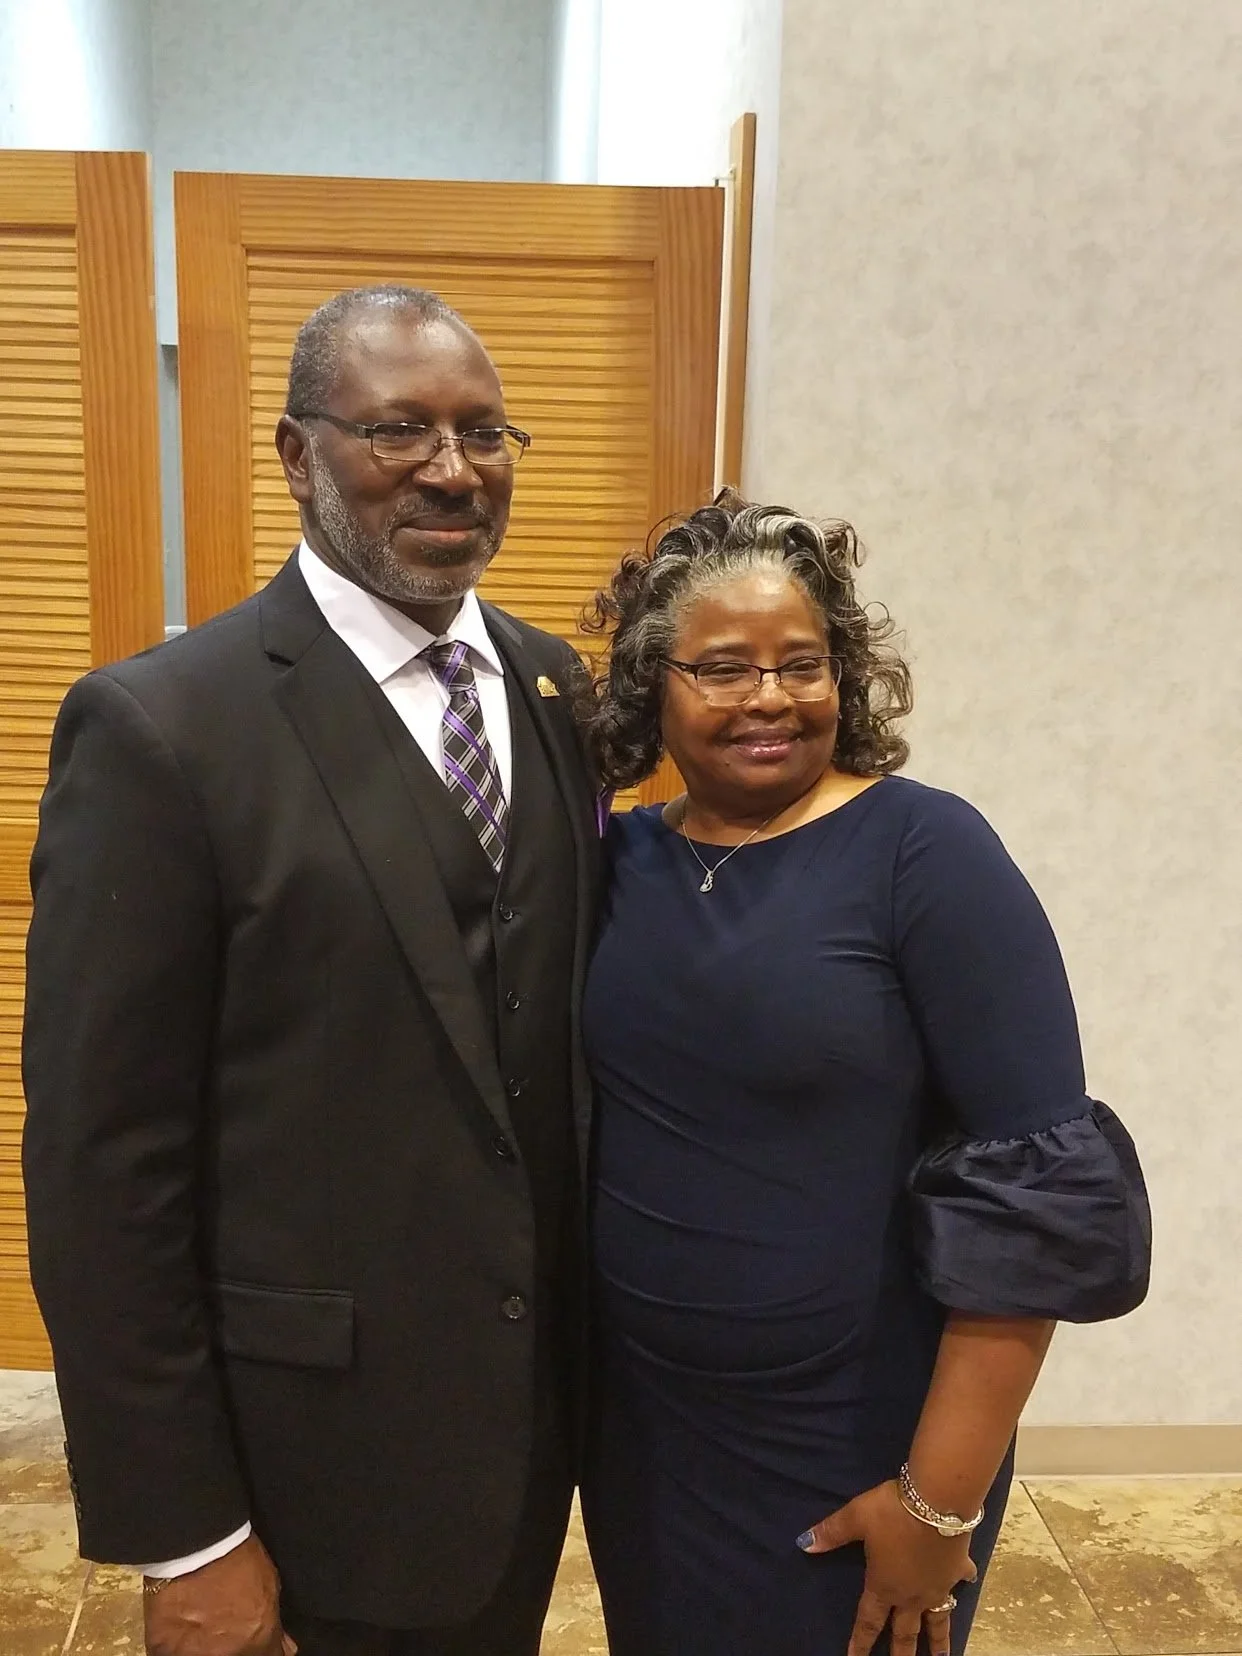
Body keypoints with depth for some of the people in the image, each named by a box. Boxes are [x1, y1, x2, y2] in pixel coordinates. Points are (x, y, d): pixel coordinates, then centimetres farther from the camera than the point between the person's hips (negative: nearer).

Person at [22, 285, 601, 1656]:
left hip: (537, 1399, 6)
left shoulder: (550, 684, 1)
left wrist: (604, 1325, 8)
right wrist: (182, 1537, -13)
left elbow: (568, 1003, 7)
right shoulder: (162, 726, -18)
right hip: (319, 1442, -5)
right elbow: (104, 1167, -16)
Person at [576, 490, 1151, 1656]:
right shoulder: (619, 859, -2)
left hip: (855, 1448, -4)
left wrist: (943, 1495, -16)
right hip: (640, 1421, 5)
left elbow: (1039, 1192, -18)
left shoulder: (924, 851, -16)